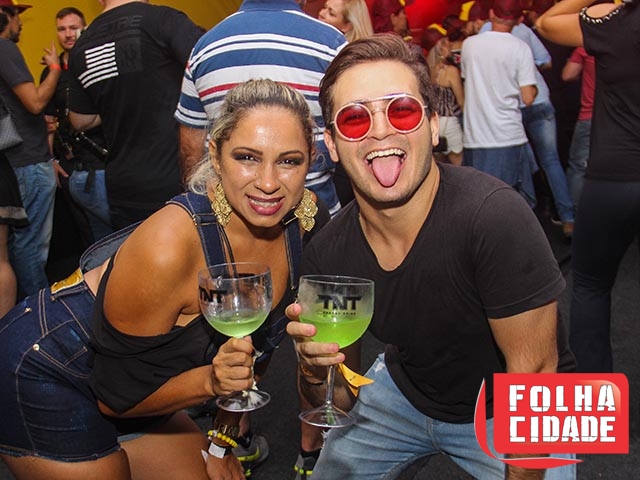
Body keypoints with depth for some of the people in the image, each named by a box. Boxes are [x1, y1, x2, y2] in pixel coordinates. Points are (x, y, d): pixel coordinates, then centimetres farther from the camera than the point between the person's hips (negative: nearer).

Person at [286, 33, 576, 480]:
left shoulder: (495, 216, -34)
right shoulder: (326, 253, -18)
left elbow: (534, 372, -24)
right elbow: (336, 400, -8)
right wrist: (313, 369, -30)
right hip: (403, 390, 4)